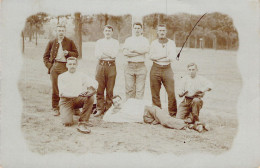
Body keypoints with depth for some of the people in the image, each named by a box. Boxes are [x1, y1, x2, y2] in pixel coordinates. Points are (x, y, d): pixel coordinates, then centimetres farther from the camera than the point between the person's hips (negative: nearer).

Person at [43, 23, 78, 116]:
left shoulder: (70, 42, 9)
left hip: (66, 67, -1)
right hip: (54, 67, 1)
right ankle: (55, 108, 11)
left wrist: (68, 53, -9)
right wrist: (49, 65, 2)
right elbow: (45, 56, 16)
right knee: (55, 89, 2)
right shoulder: (51, 42, 12)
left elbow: (76, 54, 9)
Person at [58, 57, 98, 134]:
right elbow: (63, 92, -8)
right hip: (66, 100, -2)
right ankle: (66, 115, 15)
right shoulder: (62, 77, 8)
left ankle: (82, 123, -28)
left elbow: (94, 82, 1)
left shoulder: (81, 76, 14)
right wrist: (78, 94, -22)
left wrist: (91, 88, -25)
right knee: (67, 123, -24)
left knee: (90, 97, -31)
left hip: (78, 99, 2)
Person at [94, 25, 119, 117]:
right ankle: (100, 109, 5)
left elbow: (114, 54, -5)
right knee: (99, 89, -2)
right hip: (101, 65, 1)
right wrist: (109, 54, -5)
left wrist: (103, 51, -3)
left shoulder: (115, 42, 10)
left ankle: (108, 109, 9)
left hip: (111, 66, -1)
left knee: (110, 89, 0)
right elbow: (97, 55, 2)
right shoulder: (99, 42, 15)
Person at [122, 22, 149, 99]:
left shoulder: (144, 40, 12)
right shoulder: (128, 40, 15)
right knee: (129, 88, 0)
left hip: (141, 66, -1)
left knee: (140, 89, -4)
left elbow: (146, 50, -9)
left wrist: (133, 50, -5)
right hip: (130, 66, 1)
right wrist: (139, 52, -6)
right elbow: (124, 52, -1)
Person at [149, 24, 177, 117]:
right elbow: (151, 56, -3)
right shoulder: (153, 43, 10)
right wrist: (165, 55, -9)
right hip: (155, 69, 1)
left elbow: (172, 58, -7)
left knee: (171, 92, -7)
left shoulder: (171, 43, 6)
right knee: (155, 93, 2)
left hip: (167, 69, -1)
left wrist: (157, 58, -8)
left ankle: (173, 113, 2)